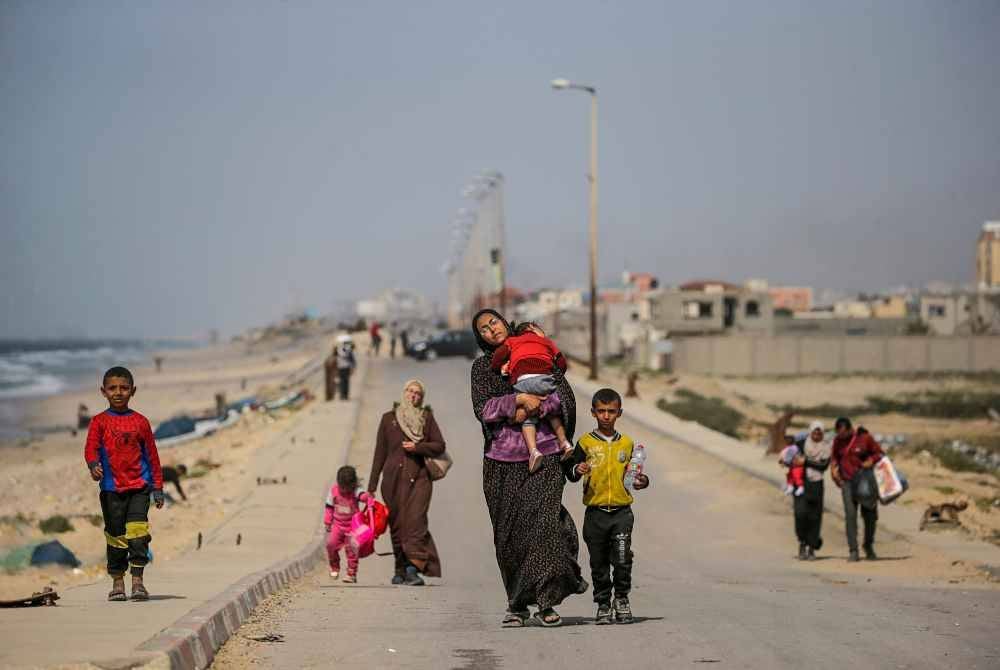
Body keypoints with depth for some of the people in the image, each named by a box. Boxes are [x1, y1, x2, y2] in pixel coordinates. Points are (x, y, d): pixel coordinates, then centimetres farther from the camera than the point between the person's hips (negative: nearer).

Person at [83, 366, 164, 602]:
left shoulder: (140, 422, 6)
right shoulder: (100, 421, 4)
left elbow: (152, 455, 10)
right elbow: (91, 447, -8)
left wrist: (157, 487, 9)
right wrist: (93, 465, -30)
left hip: (139, 487, 0)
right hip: (111, 488, 0)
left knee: (137, 531, -13)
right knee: (115, 535, 5)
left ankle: (138, 581, -10)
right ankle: (117, 582, 16)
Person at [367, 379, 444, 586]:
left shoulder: (426, 417, 11)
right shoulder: (389, 418, 12)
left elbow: (440, 445, 8)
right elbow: (380, 452, 11)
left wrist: (417, 447, -9)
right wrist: (372, 485, 9)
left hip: (419, 477, -2)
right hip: (393, 477, 2)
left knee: (416, 520, -16)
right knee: (397, 524, 2)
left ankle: (413, 568, -24)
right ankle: (401, 570, 11)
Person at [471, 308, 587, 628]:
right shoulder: (482, 367, 12)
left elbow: (565, 395, 2)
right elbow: (483, 408, -2)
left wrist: (531, 409, -10)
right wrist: (519, 399, -14)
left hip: (544, 455, -1)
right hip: (503, 458, 1)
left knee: (542, 522, -13)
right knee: (509, 530, 1)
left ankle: (545, 602, -11)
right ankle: (517, 603, 10)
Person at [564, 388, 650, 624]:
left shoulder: (627, 443, 9)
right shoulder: (585, 443, 2)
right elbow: (570, 473, -1)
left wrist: (642, 481, -1)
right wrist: (577, 470, -22)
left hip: (622, 511, 0)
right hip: (595, 513, 0)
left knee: (622, 559, -9)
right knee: (599, 563, 6)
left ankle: (622, 599, 10)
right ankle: (603, 604, 19)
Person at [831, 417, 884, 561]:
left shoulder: (865, 437, -9)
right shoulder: (838, 441, 2)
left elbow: (879, 453, 0)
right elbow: (834, 457, 17)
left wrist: (871, 461, -18)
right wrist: (834, 470, 1)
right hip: (847, 482, 1)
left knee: (870, 515, 8)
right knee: (850, 515, -12)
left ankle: (868, 546, 31)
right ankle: (853, 551, -13)